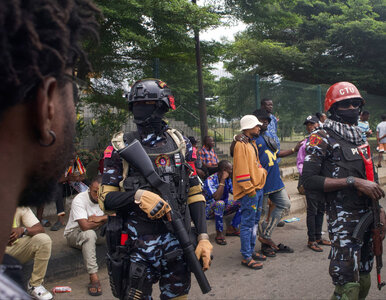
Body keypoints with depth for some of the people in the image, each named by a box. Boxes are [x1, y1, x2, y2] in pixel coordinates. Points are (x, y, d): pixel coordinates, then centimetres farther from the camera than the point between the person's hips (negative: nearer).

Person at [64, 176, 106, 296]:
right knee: (89, 234, -39)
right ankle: (93, 277, -41)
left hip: (98, 232, 6)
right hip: (74, 233, -5)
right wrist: (105, 219, -23)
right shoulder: (79, 200, -24)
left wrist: (99, 218, -27)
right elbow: (85, 226, -34)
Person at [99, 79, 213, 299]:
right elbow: (106, 198, -3)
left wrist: (203, 237, -2)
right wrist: (138, 195, -21)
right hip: (138, 246, -2)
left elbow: (195, 192, 6)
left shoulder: (180, 143, 4)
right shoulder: (121, 147, -1)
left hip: (178, 243, 2)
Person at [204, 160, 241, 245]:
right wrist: (222, 180, -33)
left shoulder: (228, 179, -2)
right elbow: (217, 197, -38)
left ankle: (231, 228, 0)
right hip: (209, 210, -7)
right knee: (220, 203, -39)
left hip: (223, 208, 7)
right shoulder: (210, 180, -24)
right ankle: (219, 234, -23)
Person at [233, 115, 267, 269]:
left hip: (257, 188, 10)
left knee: (254, 221, 17)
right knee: (248, 223, -4)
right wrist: (250, 189, -20)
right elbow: (241, 170, -20)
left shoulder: (252, 143, 17)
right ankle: (246, 257, 3)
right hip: (249, 192, -10)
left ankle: (251, 250, 29)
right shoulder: (241, 145, -15)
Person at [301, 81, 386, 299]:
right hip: (343, 218, -8)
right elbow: (309, 180, -17)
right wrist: (352, 181, -20)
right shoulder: (322, 138, -7)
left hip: (367, 216, 8)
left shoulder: (360, 137, 17)